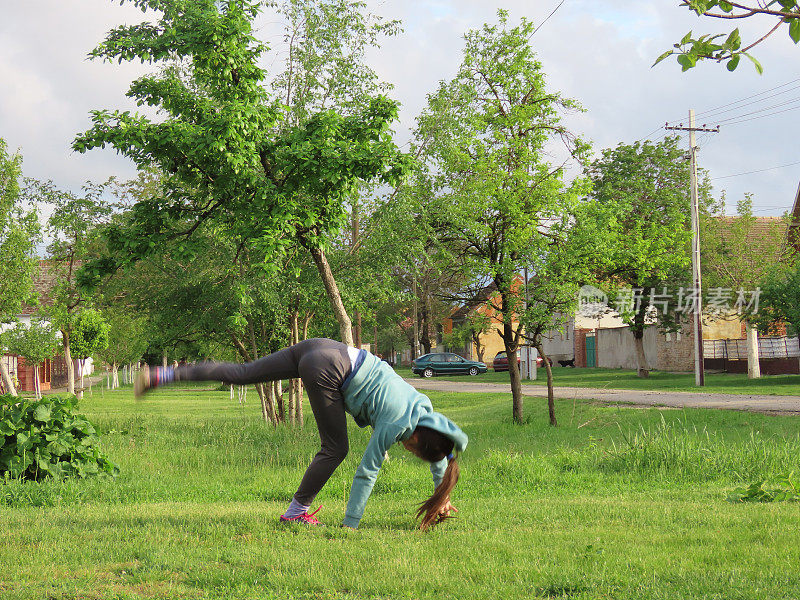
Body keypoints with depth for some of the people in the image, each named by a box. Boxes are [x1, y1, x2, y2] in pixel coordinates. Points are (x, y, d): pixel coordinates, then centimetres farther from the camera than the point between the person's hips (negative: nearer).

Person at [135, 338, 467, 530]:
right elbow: (366, 472, -7)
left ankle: (161, 376, 5)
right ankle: (297, 511, 10)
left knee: (240, 373, 7)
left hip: (324, 350, 8)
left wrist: (442, 496, 40)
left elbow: (439, 454, 30)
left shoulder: (423, 407, 12)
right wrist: (350, 525, -2)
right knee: (335, 449, 0)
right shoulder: (395, 425, -9)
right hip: (327, 369, -8)